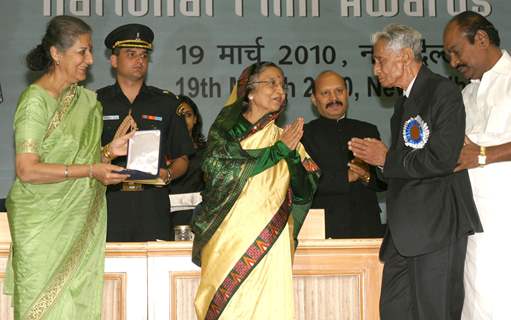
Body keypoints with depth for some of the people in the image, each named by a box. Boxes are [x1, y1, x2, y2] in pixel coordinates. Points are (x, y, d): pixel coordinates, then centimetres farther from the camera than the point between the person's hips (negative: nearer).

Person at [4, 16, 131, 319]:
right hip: (44, 223, -6)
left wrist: (108, 150, 0)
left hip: (81, 222, 6)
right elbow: (27, 170, -19)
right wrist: (90, 171, -21)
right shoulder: (35, 100, -12)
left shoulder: (85, 99, 9)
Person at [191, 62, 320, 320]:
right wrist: (279, 150, -10)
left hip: (269, 245, 2)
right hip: (228, 242, -2)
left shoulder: (285, 137, 12)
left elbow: (305, 193, 5)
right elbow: (221, 167, -13)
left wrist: (293, 153, -11)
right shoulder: (224, 131, 6)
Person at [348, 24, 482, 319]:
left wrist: (387, 159, -11)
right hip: (405, 229, 9)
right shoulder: (405, 102, 20)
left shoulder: (444, 92, -9)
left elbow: (442, 160, -20)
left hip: (437, 226, -9)